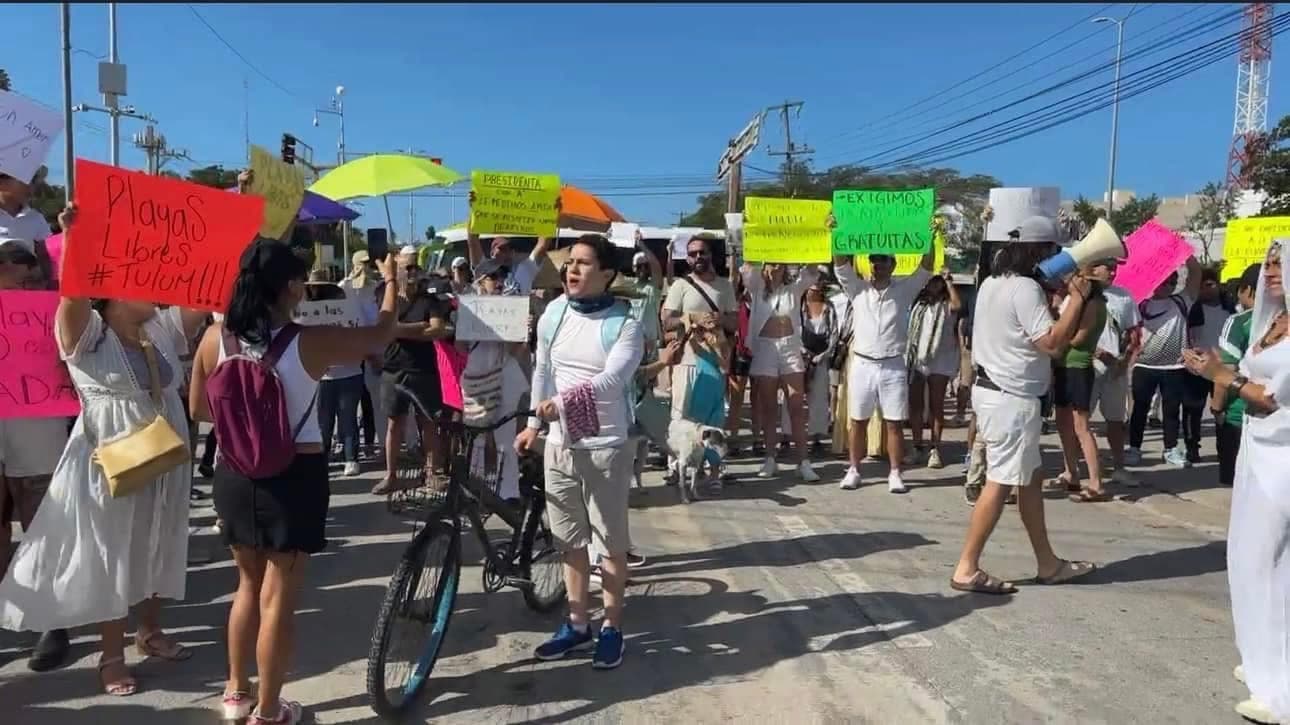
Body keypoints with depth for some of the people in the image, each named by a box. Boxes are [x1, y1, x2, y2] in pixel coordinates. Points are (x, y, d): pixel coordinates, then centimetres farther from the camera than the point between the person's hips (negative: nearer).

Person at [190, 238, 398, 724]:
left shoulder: (215, 338, -5)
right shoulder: (311, 343, -15)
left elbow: (198, 409, 6)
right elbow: (382, 333, -2)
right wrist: (391, 281, 14)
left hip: (236, 473, 5)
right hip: (295, 477, -4)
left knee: (250, 583, 23)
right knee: (278, 598, 7)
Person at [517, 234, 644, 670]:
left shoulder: (624, 324, -12)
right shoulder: (553, 315, 4)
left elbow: (612, 380, -26)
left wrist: (563, 401, -37)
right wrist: (534, 423, 14)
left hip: (607, 447, -5)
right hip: (560, 444, 5)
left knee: (611, 541, 7)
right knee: (570, 539, 14)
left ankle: (612, 628, 22)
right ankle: (577, 625, 28)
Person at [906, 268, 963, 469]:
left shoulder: (946, 304, 0)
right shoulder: (918, 301, 13)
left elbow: (958, 305, -24)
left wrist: (949, 281, -16)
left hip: (939, 361, -4)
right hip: (915, 359, 4)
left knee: (936, 406, 1)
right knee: (915, 405, 6)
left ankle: (935, 449, 4)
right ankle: (917, 447, 15)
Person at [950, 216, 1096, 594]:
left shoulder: (993, 282, 13)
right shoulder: (1025, 288, -17)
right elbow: (1053, 342, -20)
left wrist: (1060, 295, 14)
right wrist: (1077, 297, -12)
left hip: (995, 390, 10)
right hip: (1012, 399, -10)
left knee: (1030, 478, 16)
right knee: (1000, 483, -6)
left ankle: (1048, 563, 26)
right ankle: (966, 569, -1)